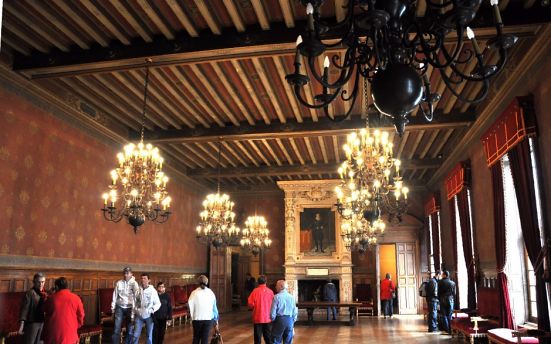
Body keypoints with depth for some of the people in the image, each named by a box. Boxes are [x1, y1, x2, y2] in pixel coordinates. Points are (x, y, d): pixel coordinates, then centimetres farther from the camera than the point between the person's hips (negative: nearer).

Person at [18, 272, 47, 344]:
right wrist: (21, 325, -16)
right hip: (31, 323, -6)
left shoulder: (44, 294, 10)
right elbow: (24, 309, -12)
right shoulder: (29, 293, -9)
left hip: (42, 323, 6)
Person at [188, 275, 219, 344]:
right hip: (208, 319, 1)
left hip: (197, 318, 0)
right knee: (205, 338, 5)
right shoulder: (211, 293, 2)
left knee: (196, 338, 17)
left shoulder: (194, 293, -4)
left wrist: (192, 316, 1)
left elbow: (190, 305, -14)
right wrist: (216, 321, 13)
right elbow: (214, 308, 4)